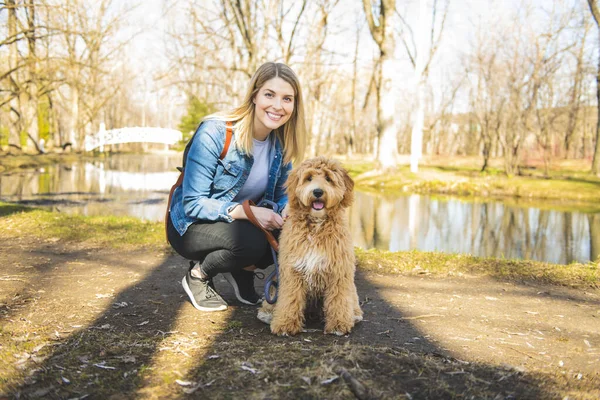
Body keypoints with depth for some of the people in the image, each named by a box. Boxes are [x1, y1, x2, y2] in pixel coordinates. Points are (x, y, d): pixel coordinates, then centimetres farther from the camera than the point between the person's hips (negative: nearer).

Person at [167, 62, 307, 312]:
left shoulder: (281, 141, -7)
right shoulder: (214, 133, -25)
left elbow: (281, 194, 3)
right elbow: (193, 204, -24)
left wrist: (287, 210, -22)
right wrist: (249, 212, -35)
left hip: (241, 222, 6)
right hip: (191, 225, -5)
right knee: (250, 240, -33)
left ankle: (242, 271, 7)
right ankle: (198, 275, -4)